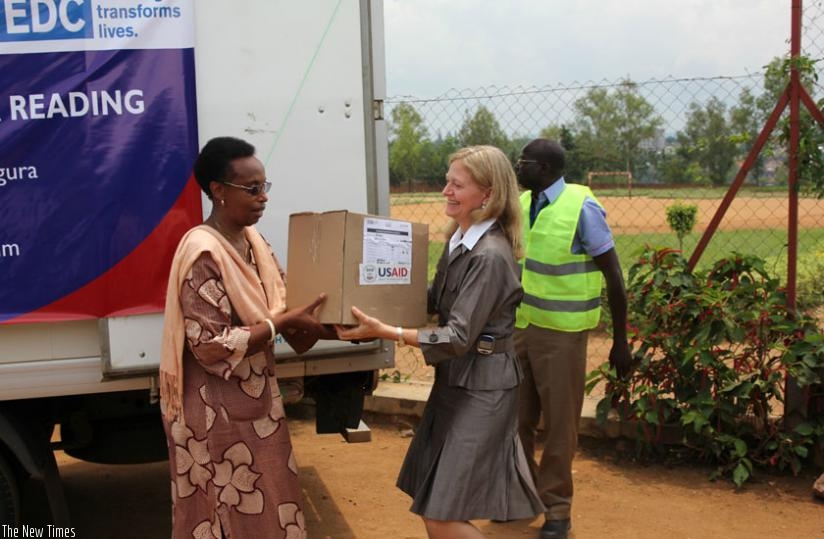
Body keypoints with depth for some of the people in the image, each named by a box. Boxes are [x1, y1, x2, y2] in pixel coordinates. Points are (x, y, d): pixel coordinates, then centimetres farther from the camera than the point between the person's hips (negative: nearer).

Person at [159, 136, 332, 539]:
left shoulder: (253, 242, 5)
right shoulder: (203, 253, -21)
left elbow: (274, 310, 12)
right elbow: (212, 346, -25)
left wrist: (302, 325, -8)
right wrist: (284, 323, -22)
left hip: (254, 402, 8)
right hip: (219, 413, -8)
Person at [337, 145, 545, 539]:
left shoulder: (490, 256, -23)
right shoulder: (458, 239, 6)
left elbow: (458, 337, -25)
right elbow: (436, 302, 17)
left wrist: (385, 332, -29)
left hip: (481, 388, -9)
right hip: (454, 379, 9)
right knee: (429, 503, 16)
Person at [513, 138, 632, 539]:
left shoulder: (582, 207, -14)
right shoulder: (521, 204, 4)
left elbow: (613, 277, -10)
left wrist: (620, 341, -9)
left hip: (561, 333, -6)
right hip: (518, 327, 6)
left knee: (558, 425, 5)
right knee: (516, 419, 15)